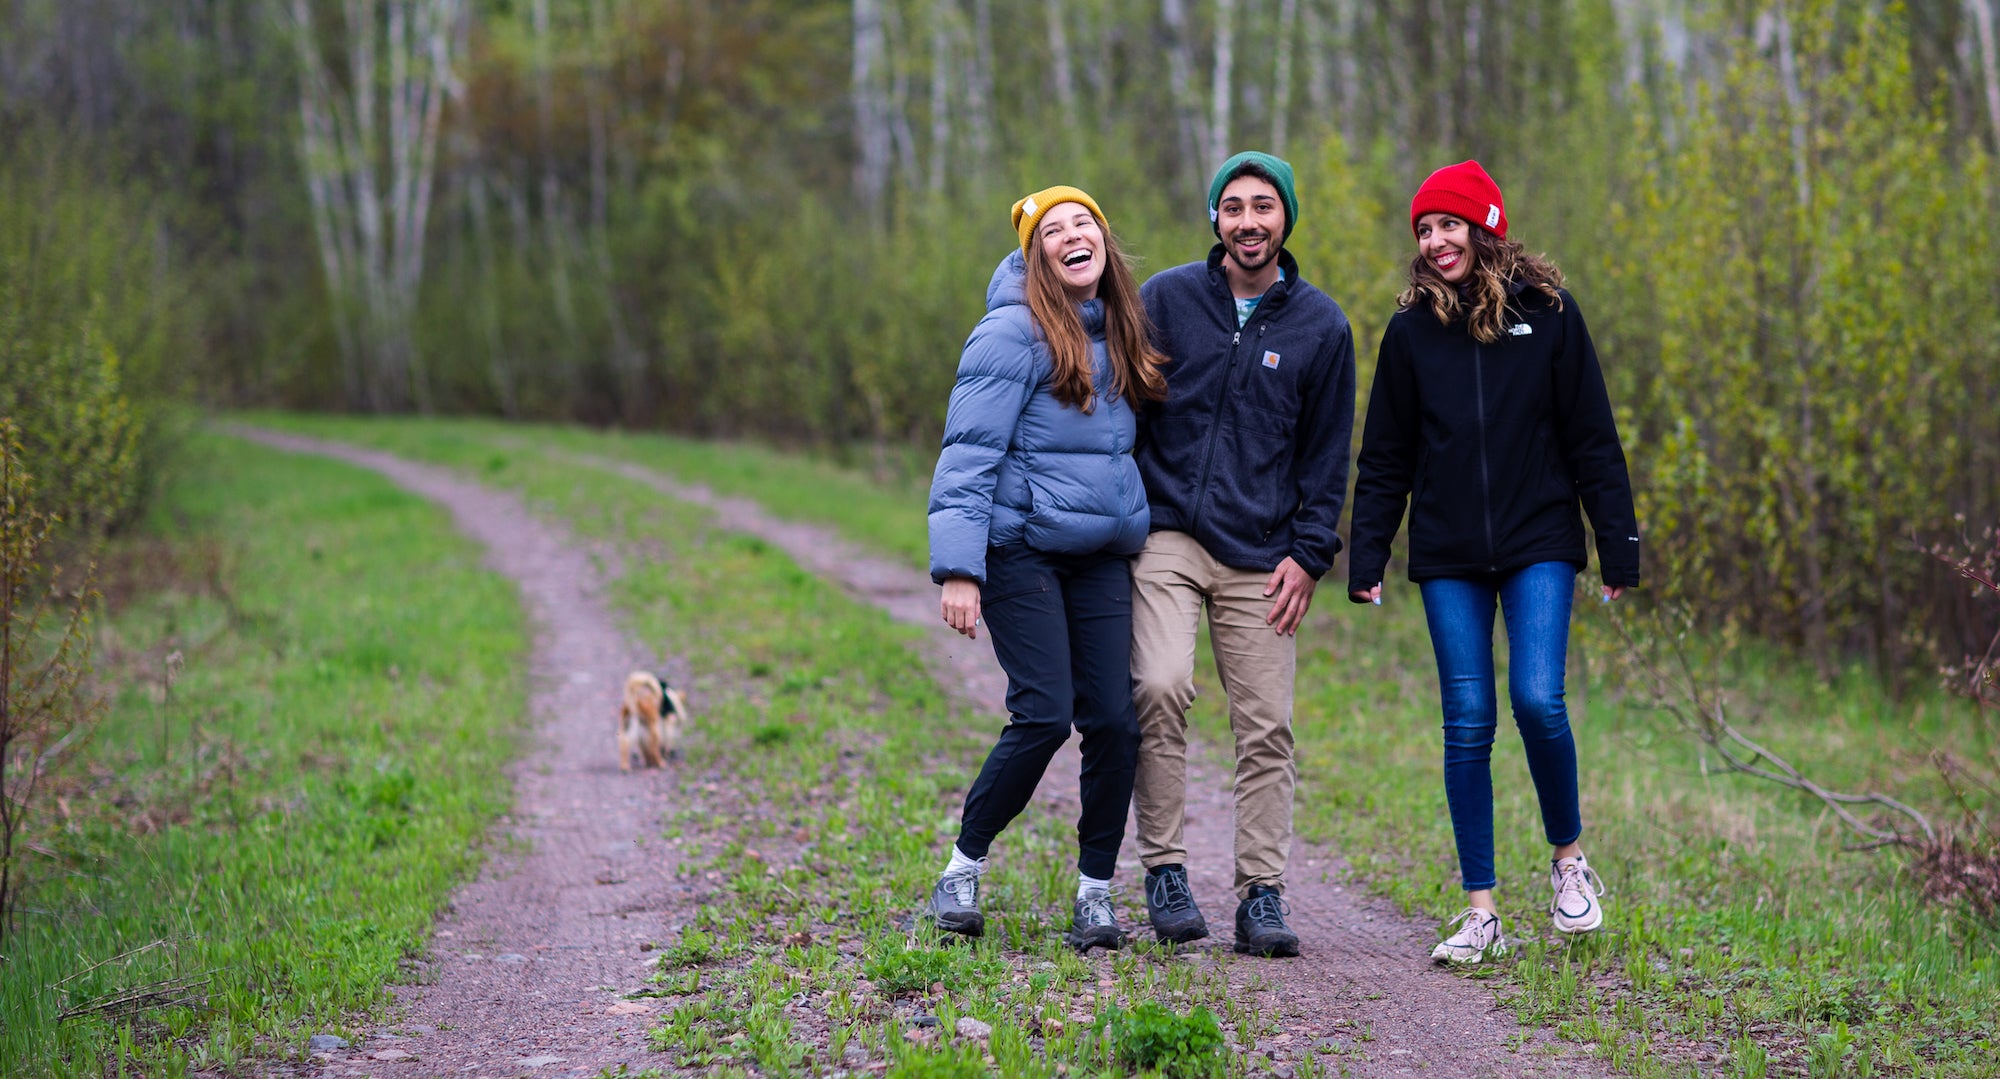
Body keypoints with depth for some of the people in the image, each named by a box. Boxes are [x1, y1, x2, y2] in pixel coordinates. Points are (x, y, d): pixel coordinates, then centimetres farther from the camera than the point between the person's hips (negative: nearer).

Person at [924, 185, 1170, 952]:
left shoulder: (1117, 334, 13)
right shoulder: (1013, 334, -9)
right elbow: (968, 454, -13)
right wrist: (958, 568, -20)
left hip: (1101, 554, 6)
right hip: (1022, 549, -6)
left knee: (1115, 719, -3)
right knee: (1044, 716, -12)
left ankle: (1096, 893, 8)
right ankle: (962, 868, 7)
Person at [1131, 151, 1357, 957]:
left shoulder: (1321, 326, 6)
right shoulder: (1166, 299, 3)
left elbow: (1327, 453, 10)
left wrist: (1309, 553, 1)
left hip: (1262, 555, 1)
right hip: (1167, 535, -1)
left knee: (1266, 726, -1)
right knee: (1160, 686, -21)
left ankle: (1261, 894, 9)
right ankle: (1164, 869, -8)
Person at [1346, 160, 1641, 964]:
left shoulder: (1547, 314, 1)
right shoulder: (1412, 330, 6)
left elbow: (1591, 439, 3)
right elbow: (1385, 458, 10)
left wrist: (1617, 545, -1)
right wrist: (1367, 556, 3)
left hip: (1539, 545, -2)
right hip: (1448, 558, 2)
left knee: (1537, 700, -15)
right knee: (1467, 724, -1)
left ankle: (1569, 858, 11)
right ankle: (1480, 913, 5)